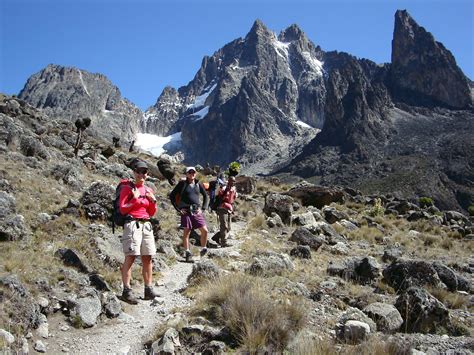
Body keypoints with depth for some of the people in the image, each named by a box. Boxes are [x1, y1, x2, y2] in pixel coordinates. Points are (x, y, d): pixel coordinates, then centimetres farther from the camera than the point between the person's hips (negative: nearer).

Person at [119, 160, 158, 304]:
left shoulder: (149, 190, 17)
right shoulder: (127, 189, 2)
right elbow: (122, 209, -5)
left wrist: (153, 201, 1)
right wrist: (135, 199, -12)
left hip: (146, 225, 6)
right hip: (132, 224, -6)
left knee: (147, 258, 6)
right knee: (130, 257, -11)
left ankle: (149, 290, 11)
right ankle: (126, 291, -10)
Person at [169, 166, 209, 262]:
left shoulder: (198, 184, 10)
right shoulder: (182, 184, 1)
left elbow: (206, 196, 19)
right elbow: (171, 196, 2)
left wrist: (203, 208, 7)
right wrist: (178, 209, -3)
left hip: (197, 211, 3)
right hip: (186, 211, -3)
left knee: (204, 230, -5)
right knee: (186, 232, -1)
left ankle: (203, 249, 13)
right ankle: (187, 253, 8)